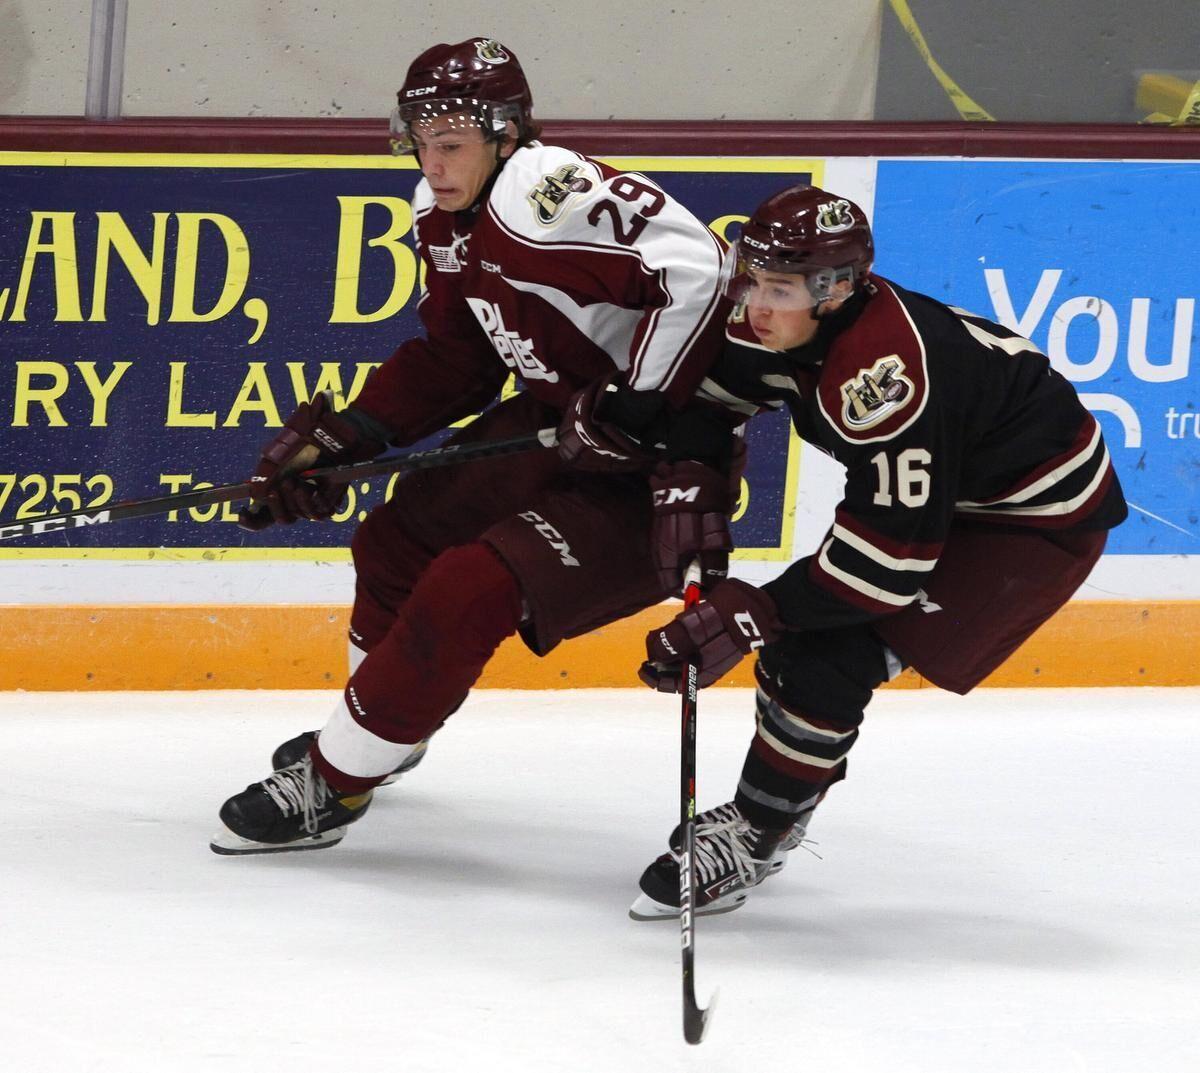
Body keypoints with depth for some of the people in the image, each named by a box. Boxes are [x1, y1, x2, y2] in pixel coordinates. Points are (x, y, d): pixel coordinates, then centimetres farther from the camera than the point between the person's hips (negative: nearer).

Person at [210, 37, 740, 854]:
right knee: (402, 537, 20)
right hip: (558, 425, 11)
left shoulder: (544, 195, -27)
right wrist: (344, 436, 7)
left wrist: (637, 411, -32)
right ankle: (386, 730, 45)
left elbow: (696, 269, -36)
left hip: (648, 471, -11)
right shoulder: (447, 218, 4)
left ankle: (329, 784, -4)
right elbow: (456, 356, 16)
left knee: (470, 593, -19)